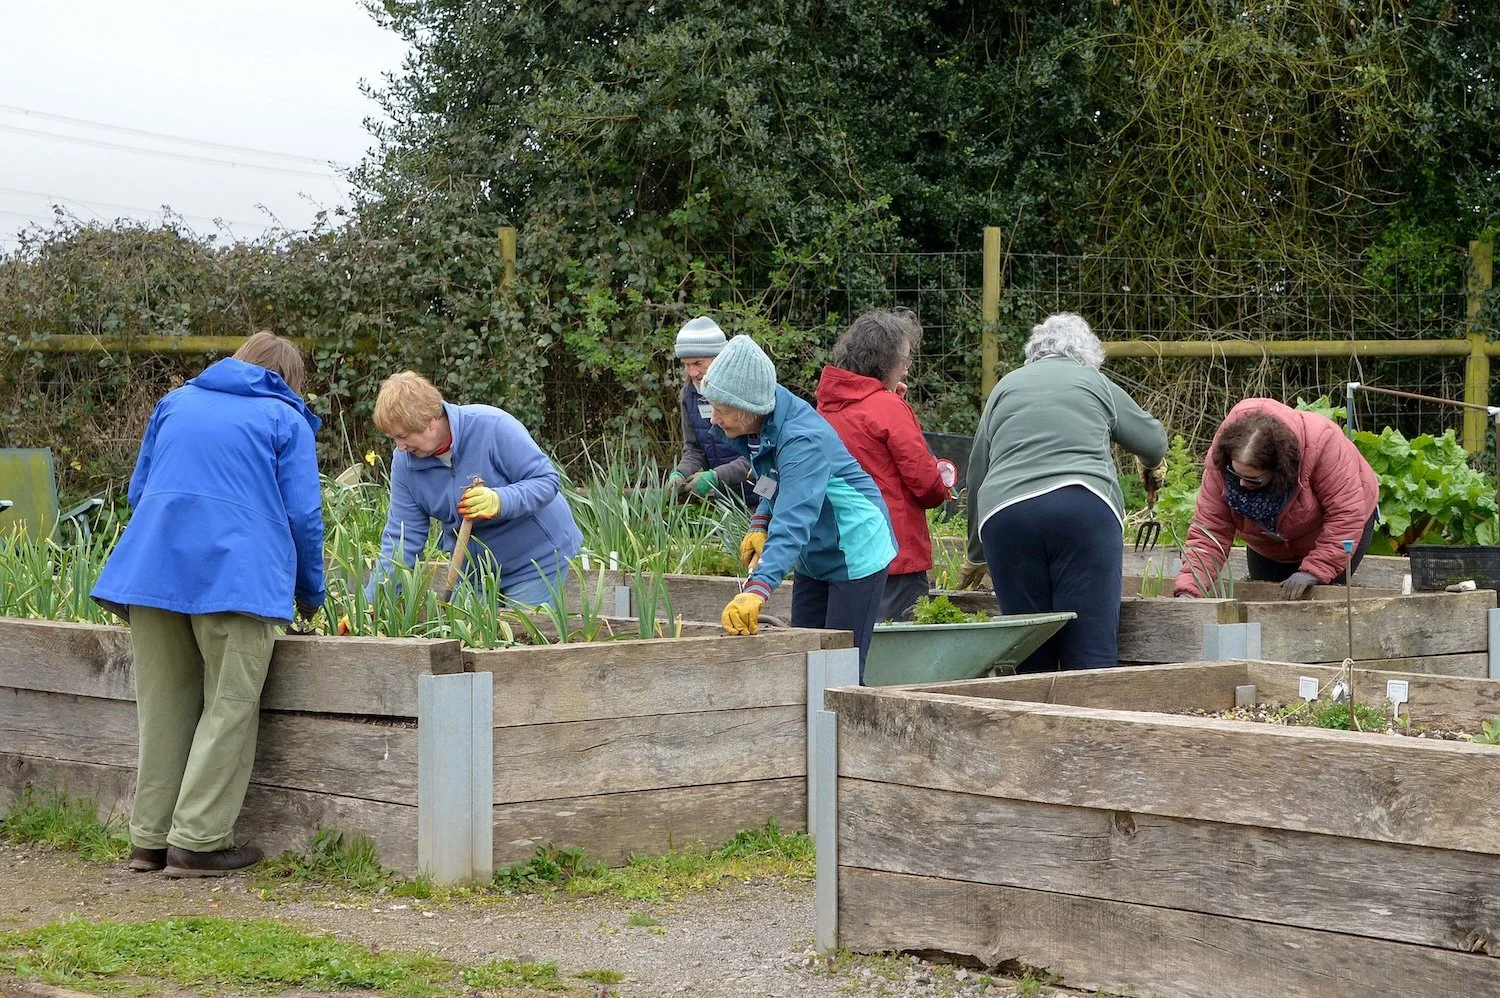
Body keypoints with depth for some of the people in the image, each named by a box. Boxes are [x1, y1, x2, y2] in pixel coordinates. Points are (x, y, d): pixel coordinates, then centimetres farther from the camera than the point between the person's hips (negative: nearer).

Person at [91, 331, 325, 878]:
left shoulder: (175, 403, 21)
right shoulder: (286, 420, 8)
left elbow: (138, 491, 24)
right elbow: (303, 516, 1)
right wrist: (311, 596, 13)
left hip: (152, 567, 5)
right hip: (236, 578, -5)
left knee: (162, 708, 13)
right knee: (228, 709, 3)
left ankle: (149, 839, 17)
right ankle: (197, 841, -1)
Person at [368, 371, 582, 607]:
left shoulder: (494, 428, -26)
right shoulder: (404, 461, -9)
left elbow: (547, 481, -22)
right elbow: (403, 537, -5)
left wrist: (500, 501, -41)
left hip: (535, 559, -5)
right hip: (472, 566, 5)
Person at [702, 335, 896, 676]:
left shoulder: (802, 441, -32)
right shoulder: (760, 425, -7)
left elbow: (794, 522, -45)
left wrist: (757, 590, -57)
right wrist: (760, 524, -3)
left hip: (856, 555, -9)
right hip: (813, 558, 9)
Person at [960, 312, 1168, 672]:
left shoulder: (1006, 387, 23)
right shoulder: (1096, 383, 18)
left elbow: (977, 470, 25)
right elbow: (1154, 442, 24)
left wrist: (977, 554, 34)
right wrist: (1151, 467, 48)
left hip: (1005, 515, 2)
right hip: (1085, 510, -2)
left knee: (1031, 655, 4)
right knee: (1093, 650, -5)